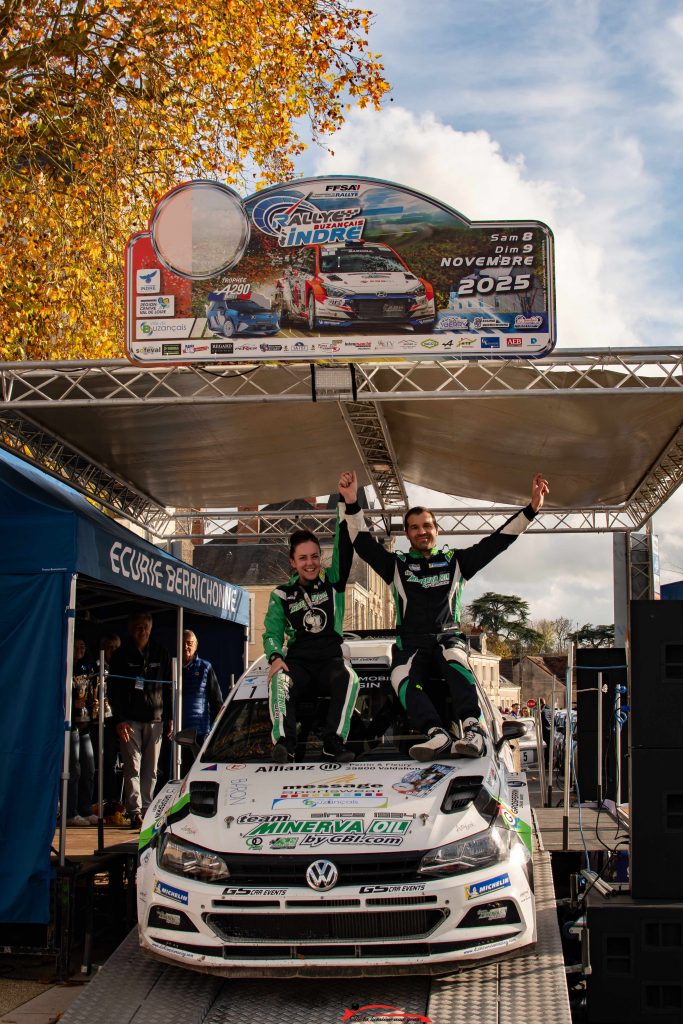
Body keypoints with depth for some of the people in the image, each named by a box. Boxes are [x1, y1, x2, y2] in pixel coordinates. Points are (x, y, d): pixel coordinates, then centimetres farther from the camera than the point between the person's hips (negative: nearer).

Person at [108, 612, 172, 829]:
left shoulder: (161, 654, 12)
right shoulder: (121, 655, 4)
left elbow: (169, 689, 14)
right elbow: (114, 690, 0)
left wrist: (170, 719, 8)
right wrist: (119, 719, -11)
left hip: (155, 719, 3)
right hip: (130, 720, -2)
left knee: (151, 768, 3)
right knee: (133, 766, -8)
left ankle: (147, 809, 9)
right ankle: (135, 811, -11)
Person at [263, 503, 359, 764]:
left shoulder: (332, 581, 8)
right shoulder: (282, 595, 10)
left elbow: (344, 549, -2)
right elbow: (272, 631, 8)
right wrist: (275, 656, -14)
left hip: (330, 658, 0)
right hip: (296, 661, 0)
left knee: (349, 680, -34)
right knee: (279, 682, -34)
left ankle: (333, 741, -39)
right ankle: (284, 742, -47)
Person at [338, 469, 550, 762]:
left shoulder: (454, 562, 18)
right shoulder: (396, 564, 17)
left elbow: (497, 541, 12)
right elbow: (363, 542, 3)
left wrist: (531, 509, 3)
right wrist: (352, 504, -12)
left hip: (448, 639, 0)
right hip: (410, 644, 0)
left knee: (455, 663, -37)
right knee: (403, 681, -34)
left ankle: (472, 730, -57)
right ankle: (437, 735, -56)